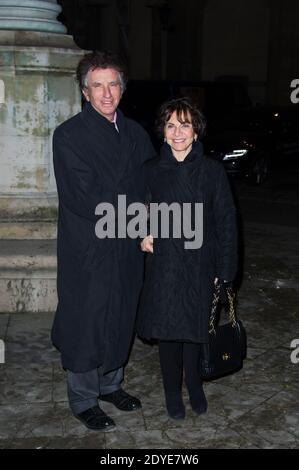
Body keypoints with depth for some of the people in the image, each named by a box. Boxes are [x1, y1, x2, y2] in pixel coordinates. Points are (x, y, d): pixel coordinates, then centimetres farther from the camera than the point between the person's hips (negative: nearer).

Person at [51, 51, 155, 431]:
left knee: (120, 320, 17)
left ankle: (111, 383, 38)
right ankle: (83, 400, 23)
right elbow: (84, 199, -17)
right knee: (85, 325, 5)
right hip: (88, 250, -6)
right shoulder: (69, 135, -10)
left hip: (127, 247, 6)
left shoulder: (135, 133, 9)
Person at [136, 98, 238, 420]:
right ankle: (173, 393, 26)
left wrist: (225, 269, -4)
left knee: (196, 328, 9)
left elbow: (226, 221, -1)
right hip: (164, 264, 1)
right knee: (167, 331, 6)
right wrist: (143, 234, -6)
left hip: (200, 264, 0)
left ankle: (195, 386, 32)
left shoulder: (212, 170, -2)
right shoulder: (151, 170, 1)